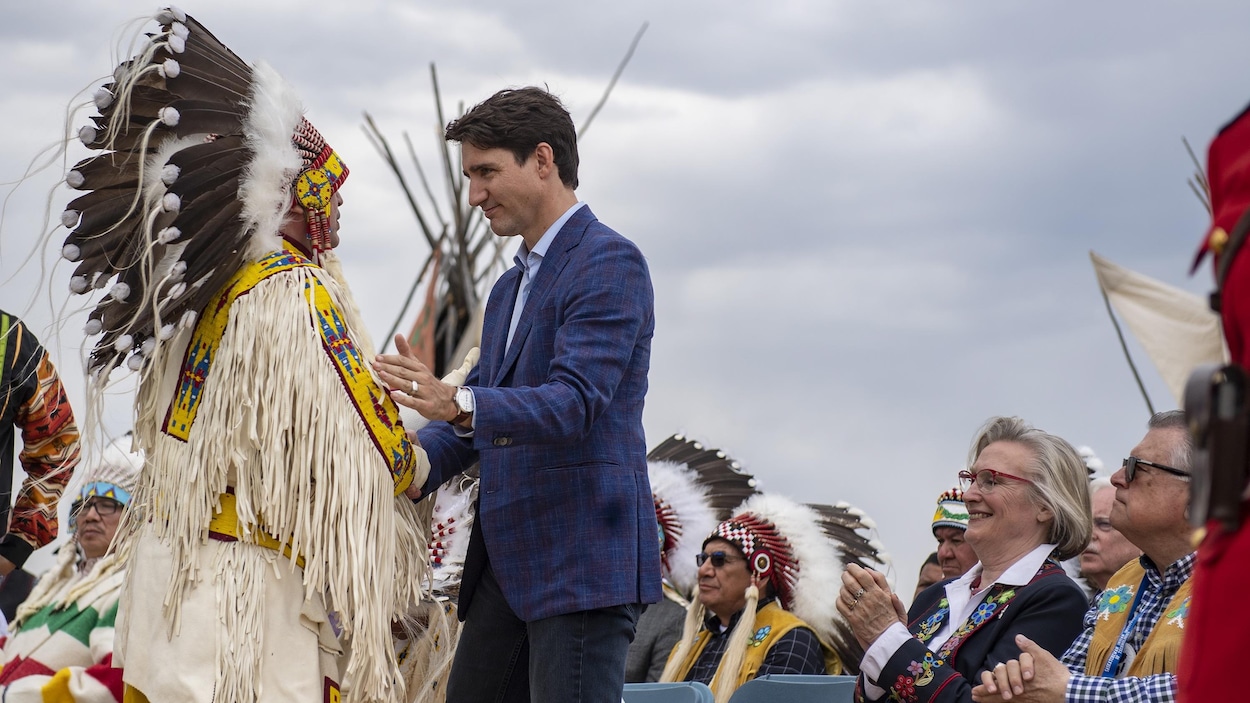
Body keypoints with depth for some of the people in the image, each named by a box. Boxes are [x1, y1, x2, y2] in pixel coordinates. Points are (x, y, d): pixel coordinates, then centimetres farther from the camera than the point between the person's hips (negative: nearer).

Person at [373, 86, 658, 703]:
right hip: (507, 561, 9)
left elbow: (574, 403, -21)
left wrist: (458, 404, -36)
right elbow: (481, 414, 21)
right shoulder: (510, 288, 23)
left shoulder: (609, 264, -9)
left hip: (582, 563, -9)